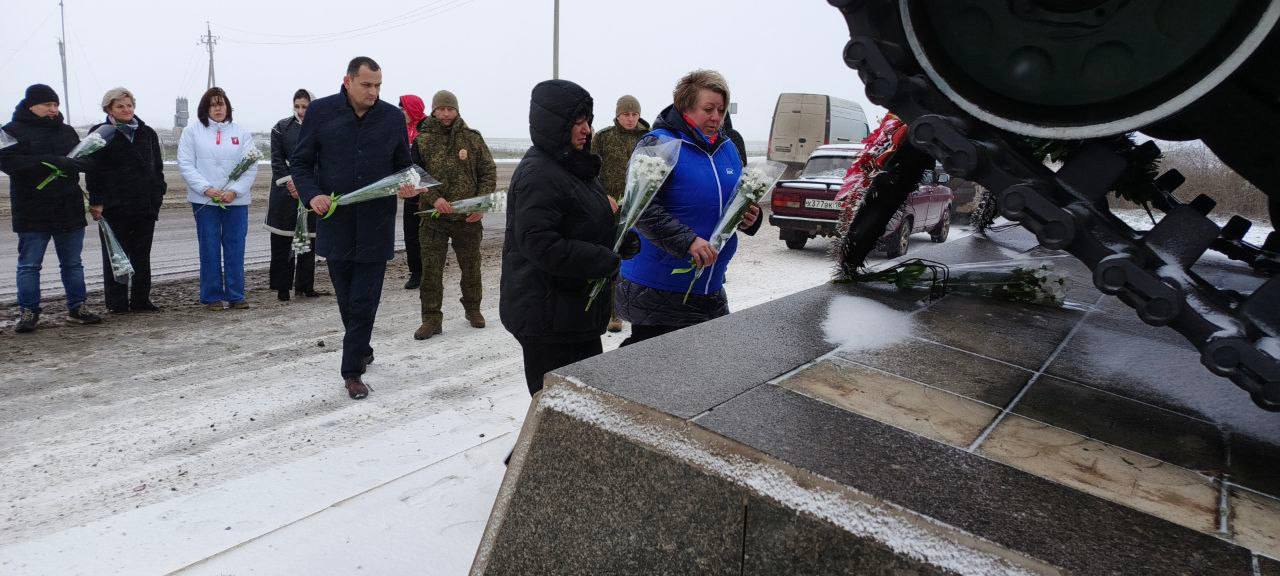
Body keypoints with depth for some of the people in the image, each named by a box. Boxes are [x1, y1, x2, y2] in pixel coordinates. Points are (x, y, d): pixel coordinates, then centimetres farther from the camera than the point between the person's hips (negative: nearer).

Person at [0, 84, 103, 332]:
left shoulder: (67, 131, 14)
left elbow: (85, 160, 18)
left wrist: (74, 162, -7)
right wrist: (49, 161, -27)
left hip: (70, 209, 5)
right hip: (32, 212, -4)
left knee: (73, 263, 10)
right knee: (29, 264, 3)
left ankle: (77, 307, 19)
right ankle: (28, 312, 10)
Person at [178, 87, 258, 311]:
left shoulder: (242, 133, 7)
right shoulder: (192, 131, 4)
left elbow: (251, 166, 1)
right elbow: (185, 164, -1)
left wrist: (234, 191, -11)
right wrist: (206, 189, -13)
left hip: (236, 200, 1)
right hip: (204, 200, -1)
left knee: (235, 248, 3)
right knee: (209, 249, 3)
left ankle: (235, 295, 12)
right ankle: (212, 296, 11)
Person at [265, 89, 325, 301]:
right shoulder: (281, 128, 5)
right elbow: (277, 160, 2)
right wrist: (290, 184, -10)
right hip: (285, 194, 0)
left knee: (308, 240, 5)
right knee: (282, 242, 0)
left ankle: (304, 286, 15)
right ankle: (282, 287, 8)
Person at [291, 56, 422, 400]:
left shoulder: (393, 117, 2)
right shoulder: (321, 112, -1)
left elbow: (403, 165, 12)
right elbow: (300, 162, 4)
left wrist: (407, 187, -10)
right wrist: (312, 194, -14)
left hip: (376, 226, 0)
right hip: (335, 222, 1)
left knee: (364, 302, -1)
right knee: (347, 300, 14)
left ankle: (352, 371, 8)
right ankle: (362, 350, 36)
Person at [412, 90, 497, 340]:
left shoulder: (472, 138, 3)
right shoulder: (423, 140, 0)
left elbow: (489, 172, 4)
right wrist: (433, 198, -20)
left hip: (468, 218, 1)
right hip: (434, 218, -1)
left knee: (471, 267, 14)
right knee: (431, 270, 0)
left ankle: (472, 309, 33)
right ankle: (431, 318, 10)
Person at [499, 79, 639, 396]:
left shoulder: (572, 166, 14)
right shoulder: (538, 174, -18)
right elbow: (540, 244, -26)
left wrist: (624, 241, 1)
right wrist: (606, 261, -20)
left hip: (576, 309, 10)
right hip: (547, 316, -10)